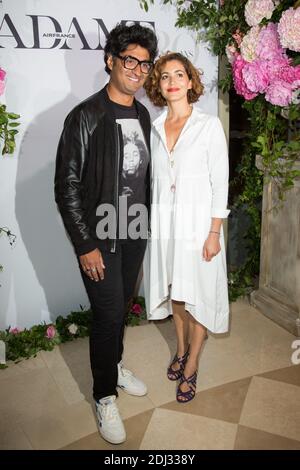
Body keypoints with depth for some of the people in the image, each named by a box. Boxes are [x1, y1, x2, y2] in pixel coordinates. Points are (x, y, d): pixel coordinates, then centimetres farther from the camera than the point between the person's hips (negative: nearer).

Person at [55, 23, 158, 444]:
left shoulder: (143, 116, 7)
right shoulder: (85, 117, -13)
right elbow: (67, 187, -15)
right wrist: (85, 245, -16)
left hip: (135, 235, 6)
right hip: (99, 238, -6)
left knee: (121, 307, 18)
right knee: (108, 313, 1)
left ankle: (115, 366, 42)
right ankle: (105, 396, 22)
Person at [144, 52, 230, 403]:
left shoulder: (209, 125, -6)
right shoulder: (154, 128, 6)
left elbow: (219, 181, -8)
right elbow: (152, 179, 10)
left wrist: (214, 233, -12)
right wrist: (149, 225, 8)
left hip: (197, 223, -4)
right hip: (163, 223, 4)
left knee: (197, 294, 6)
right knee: (173, 291, 16)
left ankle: (191, 366, 23)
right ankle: (181, 349, 37)